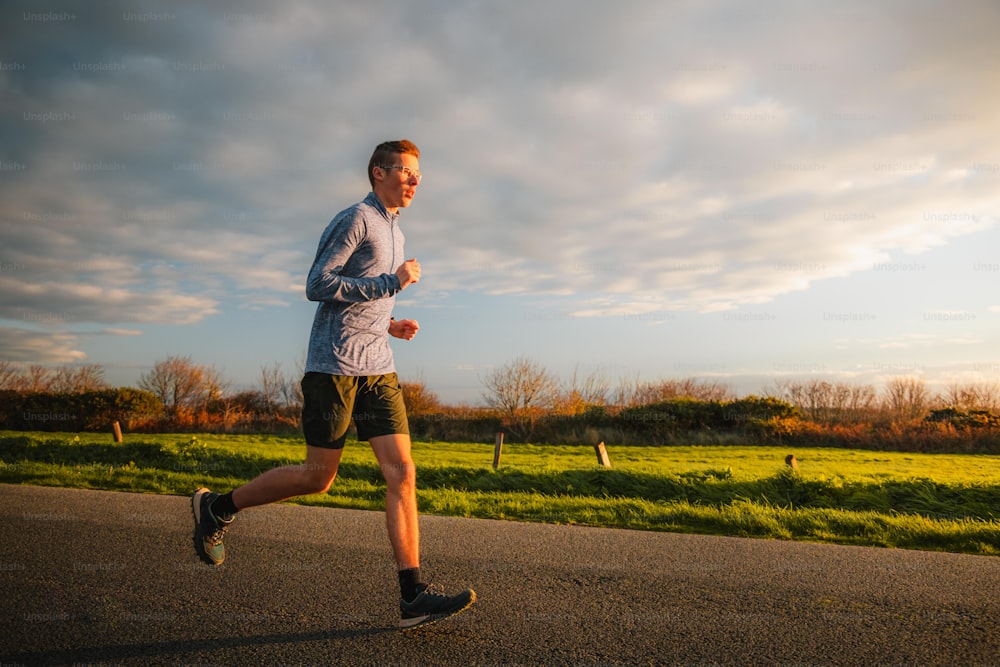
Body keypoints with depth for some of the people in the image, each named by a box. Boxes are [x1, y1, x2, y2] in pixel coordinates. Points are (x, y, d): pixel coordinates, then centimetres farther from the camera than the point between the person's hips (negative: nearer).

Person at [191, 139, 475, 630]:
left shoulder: (393, 231, 23)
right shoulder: (355, 219, -4)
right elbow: (318, 286, -13)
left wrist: (391, 325, 13)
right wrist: (391, 283, -14)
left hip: (378, 369, 8)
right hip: (334, 365, -8)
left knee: (401, 472, -5)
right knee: (318, 476, 1)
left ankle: (412, 596, -5)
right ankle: (216, 508, 24)